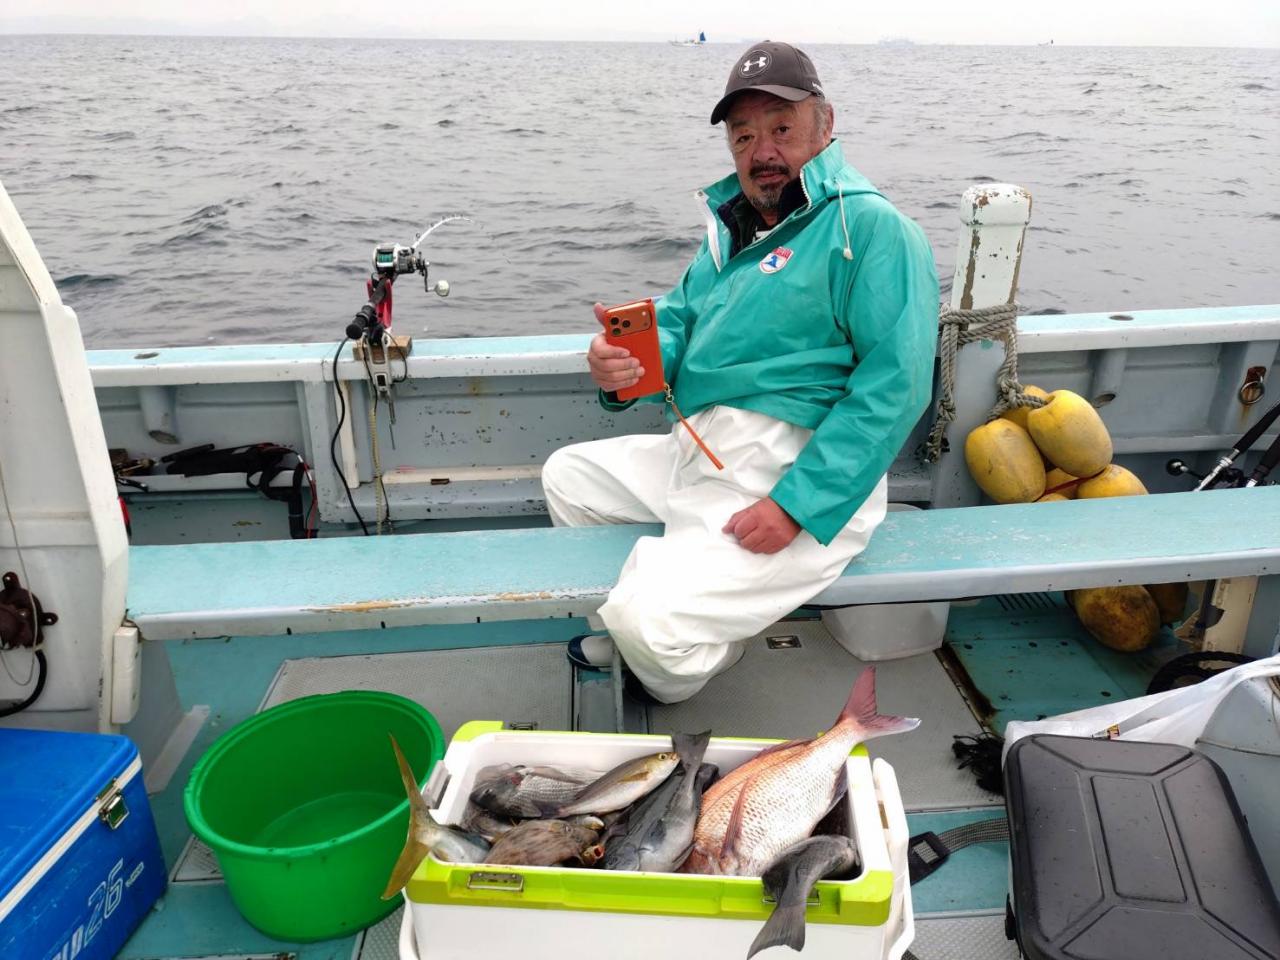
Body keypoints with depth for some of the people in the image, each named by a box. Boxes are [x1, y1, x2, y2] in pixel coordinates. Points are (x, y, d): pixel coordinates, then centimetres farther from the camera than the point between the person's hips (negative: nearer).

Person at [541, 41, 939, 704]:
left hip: (801, 483, -9)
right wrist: (624, 366, -12)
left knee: (650, 623, -24)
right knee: (566, 476, 17)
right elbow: (678, 326, 13)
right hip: (694, 453, 9)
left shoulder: (872, 227, -11)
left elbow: (895, 384, -20)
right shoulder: (731, 227, 17)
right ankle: (622, 637, 29)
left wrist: (797, 505, -26)